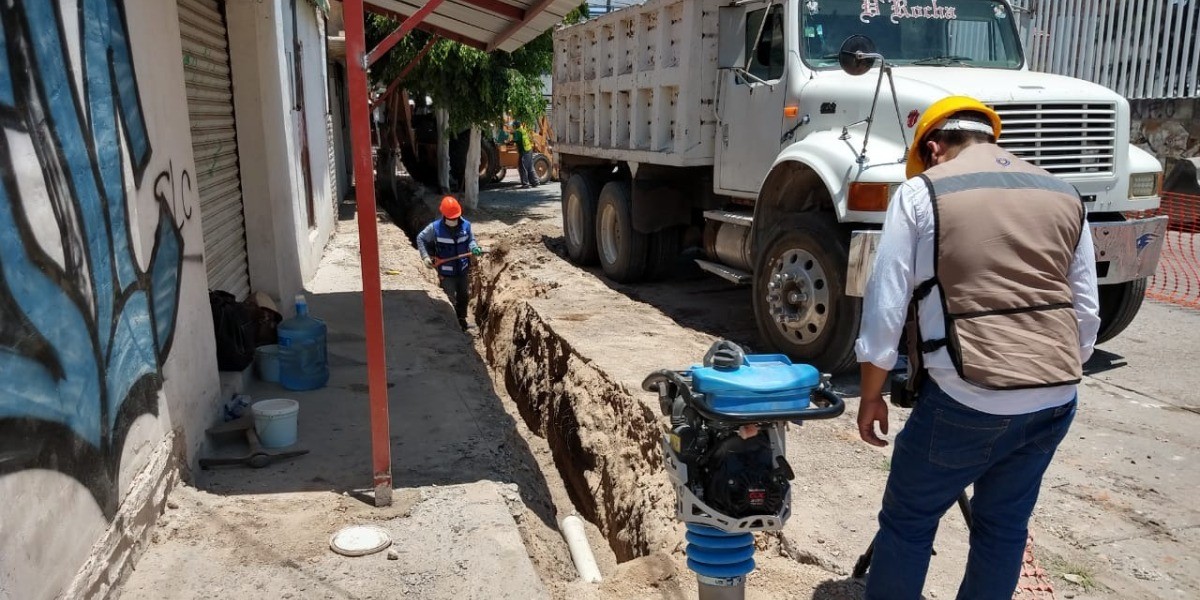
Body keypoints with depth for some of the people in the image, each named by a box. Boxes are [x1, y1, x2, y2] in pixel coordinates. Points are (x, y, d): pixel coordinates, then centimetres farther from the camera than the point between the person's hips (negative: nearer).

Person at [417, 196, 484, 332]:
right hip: (446, 272, -4)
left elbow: (470, 240, 8)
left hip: (463, 269, 4)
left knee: (464, 296, 20)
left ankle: (462, 320, 42)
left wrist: (474, 248, -14)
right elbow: (420, 239, -1)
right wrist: (425, 256, -10)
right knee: (450, 300, 3)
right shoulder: (435, 228, -15)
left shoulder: (466, 225, -7)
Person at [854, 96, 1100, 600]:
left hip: (967, 399, -5)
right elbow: (1087, 313, 16)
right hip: (1056, 400, 6)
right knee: (1005, 528, 20)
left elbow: (885, 305, -6)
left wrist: (871, 396, 3)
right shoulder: (1065, 196, 13)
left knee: (907, 522, 10)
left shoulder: (922, 191, -2)